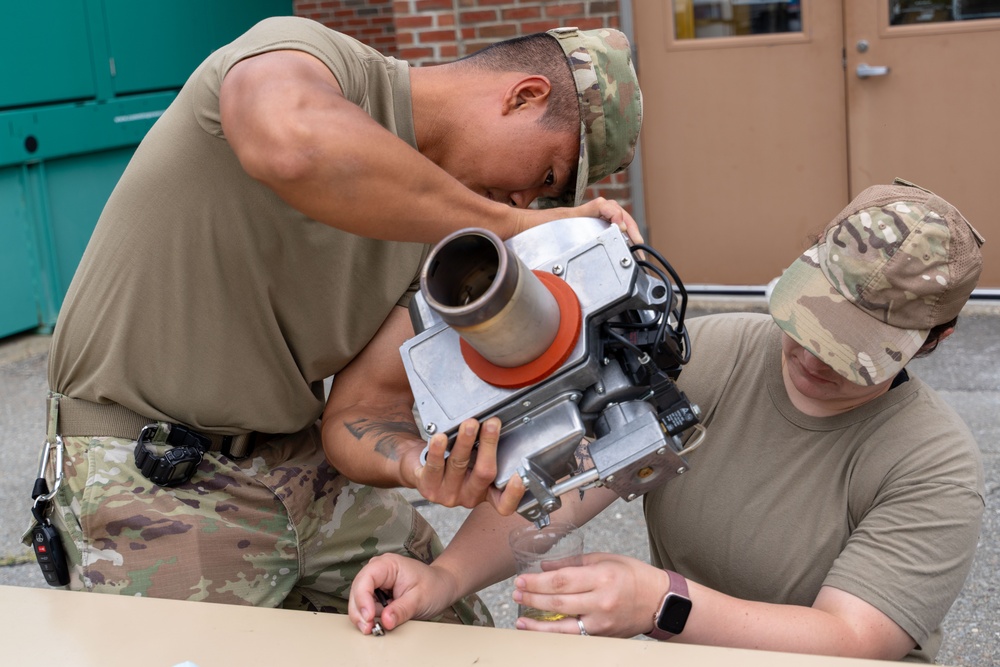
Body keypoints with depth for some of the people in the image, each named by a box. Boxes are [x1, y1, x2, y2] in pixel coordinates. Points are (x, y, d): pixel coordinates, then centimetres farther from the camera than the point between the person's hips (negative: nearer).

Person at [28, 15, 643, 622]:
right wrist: (516, 227, -36)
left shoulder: (436, 226, 2)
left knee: (461, 643, 12)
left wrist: (413, 464, -29)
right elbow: (294, 146, -45)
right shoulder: (303, 53, -18)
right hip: (152, 483, -7)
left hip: (302, 460, 7)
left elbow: (358, 404, -6)